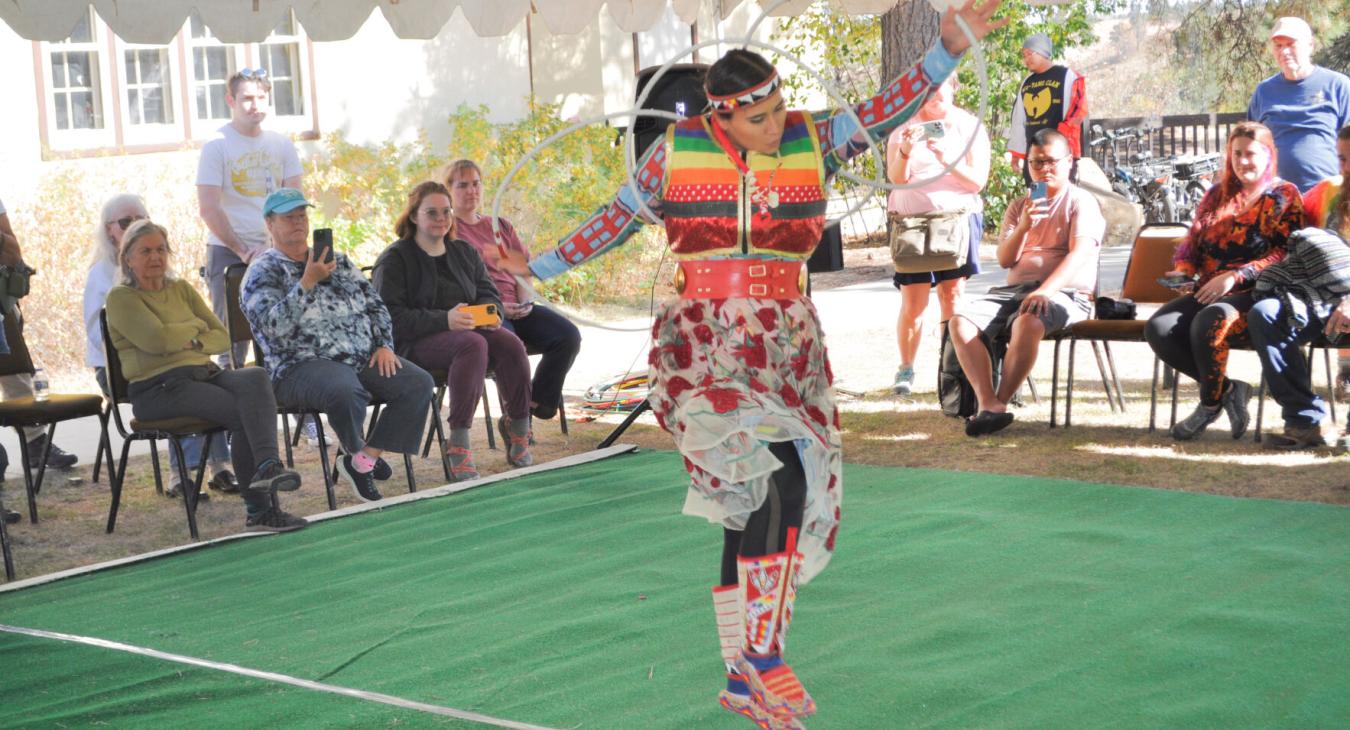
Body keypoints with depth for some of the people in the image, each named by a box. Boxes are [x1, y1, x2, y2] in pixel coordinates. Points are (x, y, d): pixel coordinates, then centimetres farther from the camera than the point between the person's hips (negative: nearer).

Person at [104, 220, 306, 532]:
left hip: (203, 374, 6)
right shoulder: (121, 298, 3)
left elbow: (222, 337, 14)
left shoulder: (181, 289, 21)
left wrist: (193, 344, -7)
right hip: (158, 387, -5)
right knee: (245, 414, -28)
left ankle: (267, 467, -44)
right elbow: (157, 340, -14)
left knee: (255, 377, -29)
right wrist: (196, 326, 3)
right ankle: (259, 509, -32)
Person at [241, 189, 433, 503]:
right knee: (346, 391, -39)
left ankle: (363, 460, -11)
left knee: (418, 383, -17)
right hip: (302, 366, -6)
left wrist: (384, 345, 3)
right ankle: (357, 453, -7)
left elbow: (374, 304, 19)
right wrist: (308, 282, -20)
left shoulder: (336, 260, 20)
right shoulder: (262, 273, 1)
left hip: (364, 359, 6)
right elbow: (274, 326, -16)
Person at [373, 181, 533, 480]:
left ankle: (519, 431, -14)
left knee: (510, 343, -27)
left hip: (466, 329, 5)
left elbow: (488, 293, 18)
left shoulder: (464, 252, 20)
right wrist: (444, 320, -23)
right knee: (473, 344, -37)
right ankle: (458, 444, -37)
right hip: (414, 343, -5)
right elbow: (392, 316, -10)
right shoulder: (394, 259, 0)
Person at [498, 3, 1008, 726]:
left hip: (787, 344, 3)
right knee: (778, 478, -23)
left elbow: (887, 110, 4)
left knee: (753, 504, 2)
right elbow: (618, 218, 13)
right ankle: (763, 654, -13)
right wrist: (541, 266, 19)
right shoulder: (677, 150, 0)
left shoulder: (811, 141, 5)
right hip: (703, 344, -3)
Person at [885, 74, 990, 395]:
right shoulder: (904, 126, 6)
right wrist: (904, 151, -23)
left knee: (953, 295, -3)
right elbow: (896, 178, -3)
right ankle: (906, 369, 6)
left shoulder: (970, 126, 4)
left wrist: (947, 159, -19)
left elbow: (978, 182, -3)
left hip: (958, 216, 0)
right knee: (913, 301, -5)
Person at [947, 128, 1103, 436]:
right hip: (1014, 289, 5)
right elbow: (1005, 260, 11)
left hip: (1063, 292, -5)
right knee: (960, 321, -22)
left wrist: (1044, 291, -27)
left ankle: (1000, 402, -28)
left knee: (1028, 322, -39)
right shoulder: (1019, 206, 21)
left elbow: (1080, 252, -12)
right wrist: (1023, 227, -9)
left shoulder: (1081, 201, 4)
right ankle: (987, 403, -33)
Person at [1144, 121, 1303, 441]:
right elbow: (1192, 242, 24)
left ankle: (1210, 403, -13)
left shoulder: (1283, 196, 4)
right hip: (1207, 292, 6)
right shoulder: (1217, 195, 22)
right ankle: (1227, 389, -10)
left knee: (1207, 322, -37)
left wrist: (1234, 276, -19)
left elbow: (1285, 253, -8)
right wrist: (1184, 271, 1)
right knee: (1158, 328, -22)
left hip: (1253, 294, -6)